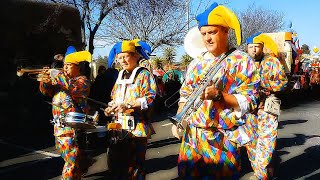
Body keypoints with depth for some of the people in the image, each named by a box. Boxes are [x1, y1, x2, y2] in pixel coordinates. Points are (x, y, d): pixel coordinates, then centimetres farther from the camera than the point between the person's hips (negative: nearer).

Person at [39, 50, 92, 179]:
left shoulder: (83, 81, -5)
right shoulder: (63, 80, 18)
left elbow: (73, 89, -26)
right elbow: (47, 91, 16)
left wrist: (57, 75, -18)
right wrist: (45, 81, -5)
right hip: (59, 127, 8)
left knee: (72, 160, -8)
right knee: (68, 159, 20)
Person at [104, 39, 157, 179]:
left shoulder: (144, 74, -4)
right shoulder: (120, 76, 17)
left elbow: (150, 98, -16)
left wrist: (128, 105, -25)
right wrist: (111, 109, 5)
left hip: (137, 128, -7)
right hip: (119, 127, 7)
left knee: (134, 168, 1)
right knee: (114, 164, 11)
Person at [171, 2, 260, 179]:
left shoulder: (241, 61, -6)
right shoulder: (196, 62, 10)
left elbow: (249, 101, -11)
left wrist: (218, 94, -23)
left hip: (222, 141, -4)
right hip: (190, 137, 5)